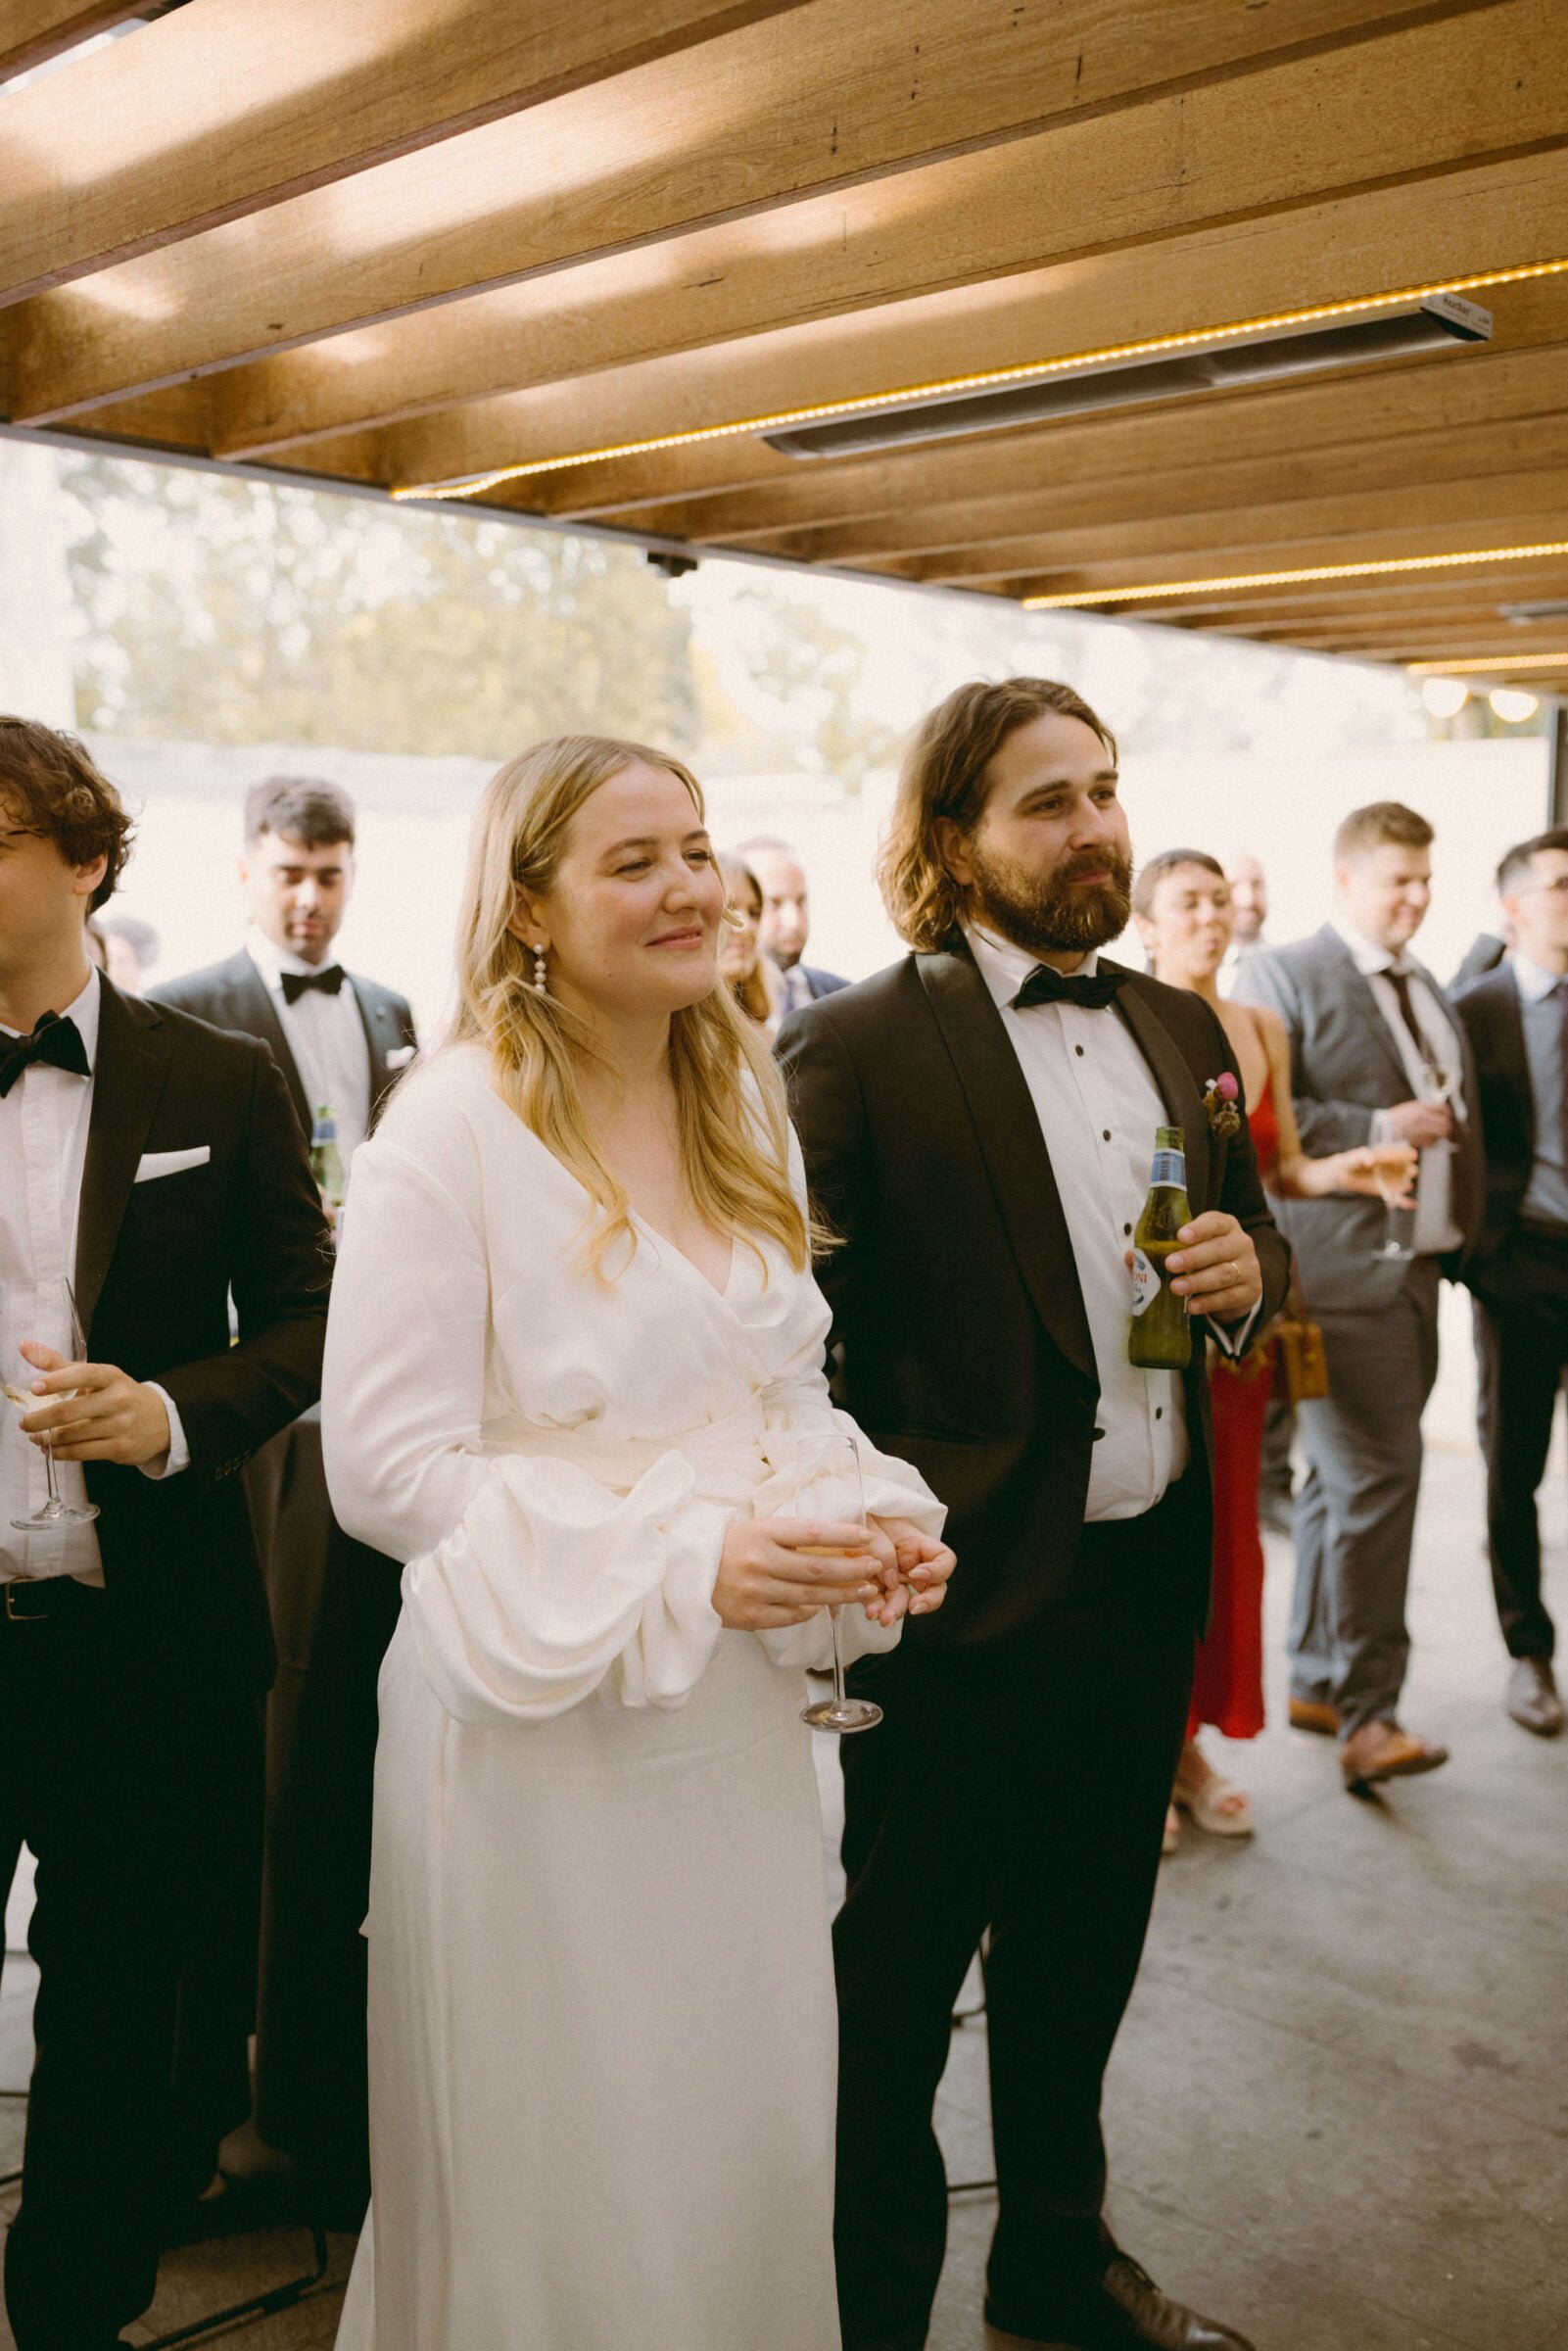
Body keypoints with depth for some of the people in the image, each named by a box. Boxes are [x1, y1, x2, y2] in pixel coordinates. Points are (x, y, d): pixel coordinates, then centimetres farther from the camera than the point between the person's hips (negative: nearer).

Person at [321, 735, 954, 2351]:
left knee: (754, 2125, 17)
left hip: (737, 1705, 6)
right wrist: (687, 1565, -23)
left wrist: (874, 1518, -6)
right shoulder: (450, 1131, -14)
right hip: (537, 1724, -5)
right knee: (555, 2161, 12)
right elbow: (384, 1466, -17)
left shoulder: (743, 1105, 8)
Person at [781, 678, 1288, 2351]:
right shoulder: (855, 1050, -12)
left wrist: (1249, 1270, -3)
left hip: (1151, 1584, 7)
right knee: (896, 1985, 12)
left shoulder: (1182, 1031, 8)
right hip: (968, 1593, -6)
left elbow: (1250, 1224, 19)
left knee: (1083, 1960, 24)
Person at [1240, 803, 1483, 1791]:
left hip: (1417, 1266, 8)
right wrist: (1377, 1128, -18)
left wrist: (1465, 1229, 16)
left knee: (1347, 1482, 13)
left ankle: (1318, 1682, 23)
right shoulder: (1285, 976, -5)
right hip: (1341, 1270, -8)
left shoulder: (1434, 992, 20)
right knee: (1376, 1479, -11)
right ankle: (1367, 1711, -3)